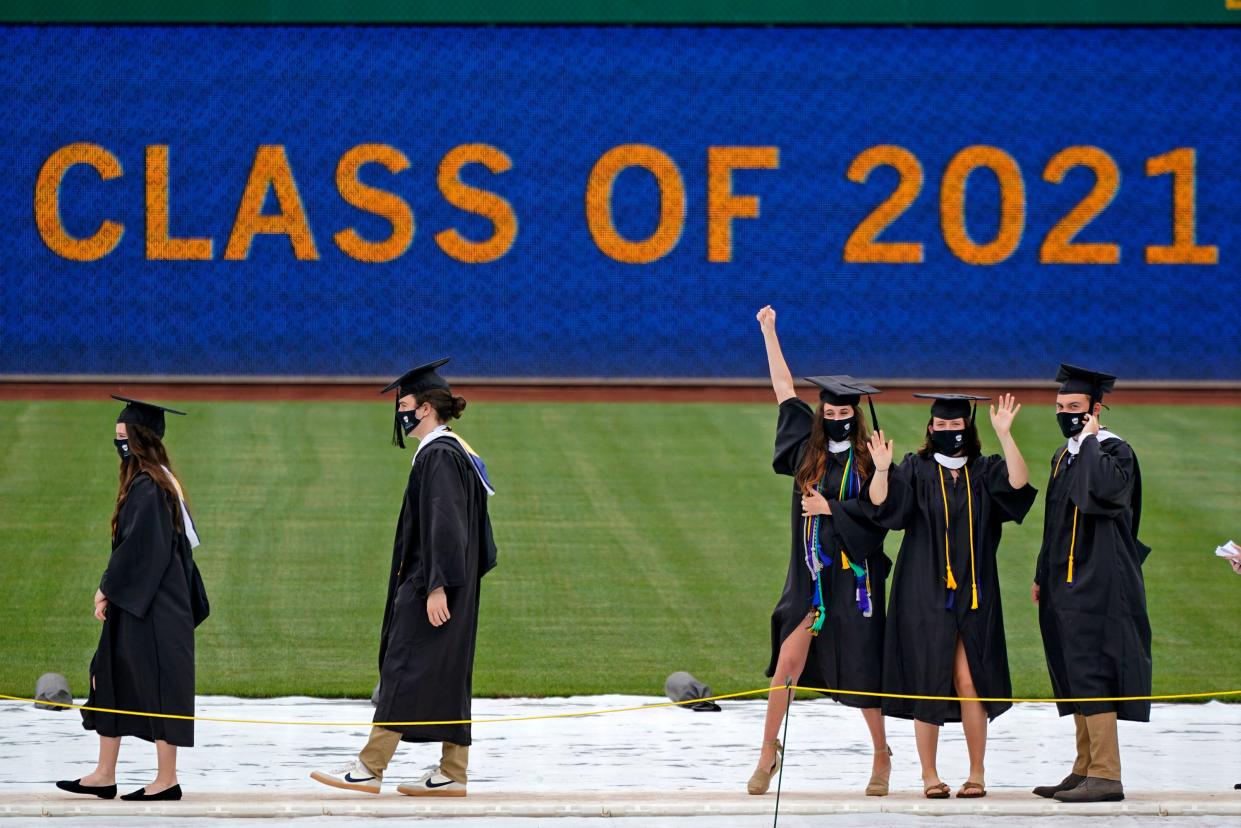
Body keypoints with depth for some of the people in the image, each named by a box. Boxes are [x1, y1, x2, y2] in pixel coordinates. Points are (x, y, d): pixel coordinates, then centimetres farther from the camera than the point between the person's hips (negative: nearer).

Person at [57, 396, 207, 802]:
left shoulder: (146, 488, -18)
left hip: (149, 607, -10)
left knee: (158, 688, -4)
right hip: (141, 603, 10)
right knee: (110, 676, 12)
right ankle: (104, 776, 16)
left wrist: (108, 589, -12)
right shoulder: (160, 482, 12)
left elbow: (137, 548, -21)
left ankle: (167, 779, 2)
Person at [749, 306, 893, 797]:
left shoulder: (870, 461, -2)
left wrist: (831, 508, -12)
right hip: (809, 576, 3)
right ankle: (769, 752, 4)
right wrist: (768, 331, 15)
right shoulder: (808, 449, 7)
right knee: (788, 662, -4)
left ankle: (881, 756, 18)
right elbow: (783, 387, 12)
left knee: (861, 669, 3)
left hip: (854, 576, -3)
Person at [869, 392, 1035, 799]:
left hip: (972, 594, 0)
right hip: (924, 594, 0)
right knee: (928, 684, 1)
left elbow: (1018, 482, -14)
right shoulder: (916, 471, 3)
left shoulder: (984, 472, 6)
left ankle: (977, 773, 4)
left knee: (968, 681, -6)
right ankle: (929, 776, 9)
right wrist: (881, 471, -32)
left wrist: (1004, 434, -25)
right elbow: (882, 503, -12)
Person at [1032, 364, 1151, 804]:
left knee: (1090, 674, -13)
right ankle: (1086, 769, 15)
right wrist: (1043, 576, 22)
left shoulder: (1113, 451, -9)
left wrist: (1089, 441, -19)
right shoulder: (1064, 456, 17)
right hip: (1067, 583, 9)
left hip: (1096, 584, -9)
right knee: (1074, 678, 10)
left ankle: (1106, 775, -15)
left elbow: (1106, 488, -32)